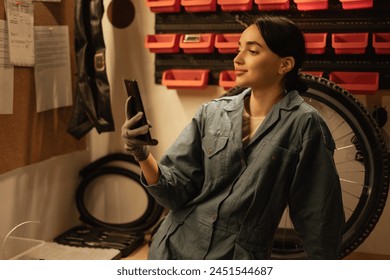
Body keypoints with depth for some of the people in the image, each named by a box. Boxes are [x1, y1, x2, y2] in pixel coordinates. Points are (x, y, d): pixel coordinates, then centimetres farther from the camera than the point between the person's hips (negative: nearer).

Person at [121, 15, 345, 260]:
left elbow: (317, 214, -9)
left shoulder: (303, 125, -13)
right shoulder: (211, 113, -3)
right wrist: (144, 157, -21)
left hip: (240, 258, -3)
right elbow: (177, 193, -5)